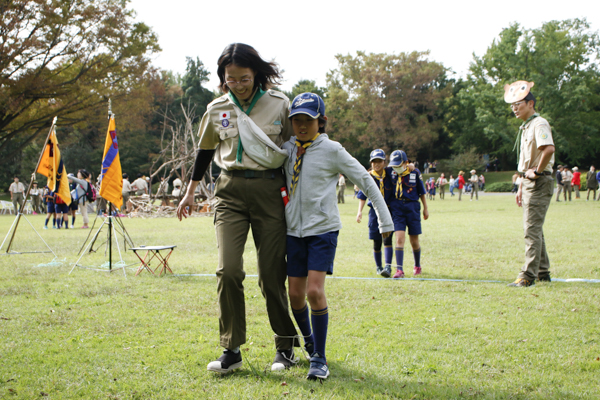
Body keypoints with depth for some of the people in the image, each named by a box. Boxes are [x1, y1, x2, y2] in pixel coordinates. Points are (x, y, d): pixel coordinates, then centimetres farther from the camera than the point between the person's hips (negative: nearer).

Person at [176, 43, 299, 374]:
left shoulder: (279, 104, -1)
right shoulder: (217, 109, 5)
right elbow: (205, 151, 18)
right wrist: (190, 193, 19)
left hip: (269, 190, -2)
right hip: (230, 190, 2)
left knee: (271, 273, 0)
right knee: (228, 269, -11)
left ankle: (286, 345, 18)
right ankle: (231, 350, -1)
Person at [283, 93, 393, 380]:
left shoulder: (331, 150, -7)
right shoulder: (287, 150, 6)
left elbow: (365, 180, -3)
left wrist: (385, 219, 0)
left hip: (323, 229, -4)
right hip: (295, 230, 5)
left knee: (315, 292, -16)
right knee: (295, 295, 6)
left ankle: (319, 359, -3)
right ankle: (309, 342, 34)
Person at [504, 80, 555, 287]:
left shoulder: (539, 124, -13)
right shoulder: (525, 127, 18)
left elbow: (549, 148, -32)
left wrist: (537, 171, -22)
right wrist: (521, 188, 22)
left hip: (539, 183, -10)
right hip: (530, 183, 10)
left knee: (532, 229, -11)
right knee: (534, 229, 14)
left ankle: (528, 275, -10)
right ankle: (543, 273, 22)